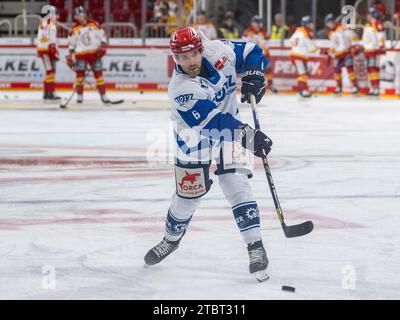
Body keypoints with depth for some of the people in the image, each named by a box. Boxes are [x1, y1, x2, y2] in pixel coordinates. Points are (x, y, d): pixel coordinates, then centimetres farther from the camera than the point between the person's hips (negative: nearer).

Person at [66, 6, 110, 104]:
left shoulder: (94, 24, 1)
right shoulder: (74, 29, 1)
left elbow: (102, 35, 5)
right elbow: (71, 43, 8)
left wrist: (102, 46, -7)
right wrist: (70, 55, 3)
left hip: (95, 53, 1)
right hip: (81, 54, -1)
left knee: (98, 74, 2)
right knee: (80, 74, -8)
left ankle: (103, 96, 6)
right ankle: (79, 96, 0)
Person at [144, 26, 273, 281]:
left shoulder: (217, 51, -18)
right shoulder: (181, 89, -30)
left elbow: (252, 52, -1)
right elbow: (215, 120, -37)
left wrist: (253, 76, -20)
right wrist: (249, 136, -44)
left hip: (229, 127, 2)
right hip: (194, 137, -2)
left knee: (236, 184, -13)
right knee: (189, 193, 3)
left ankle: (256, 248, -12)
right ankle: (171, 240, 32)